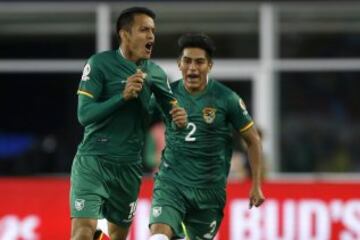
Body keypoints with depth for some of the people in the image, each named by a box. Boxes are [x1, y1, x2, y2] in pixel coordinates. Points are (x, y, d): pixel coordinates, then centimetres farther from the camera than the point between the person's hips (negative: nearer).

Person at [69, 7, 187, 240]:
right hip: (93, 161, -5)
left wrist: (180, 118, -13)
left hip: (129, 167, 5)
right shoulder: (100, 64, -7)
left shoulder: (154, 72, 7)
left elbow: (171, 107, 12)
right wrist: (123, 96, -25)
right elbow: (84, 114, -13)